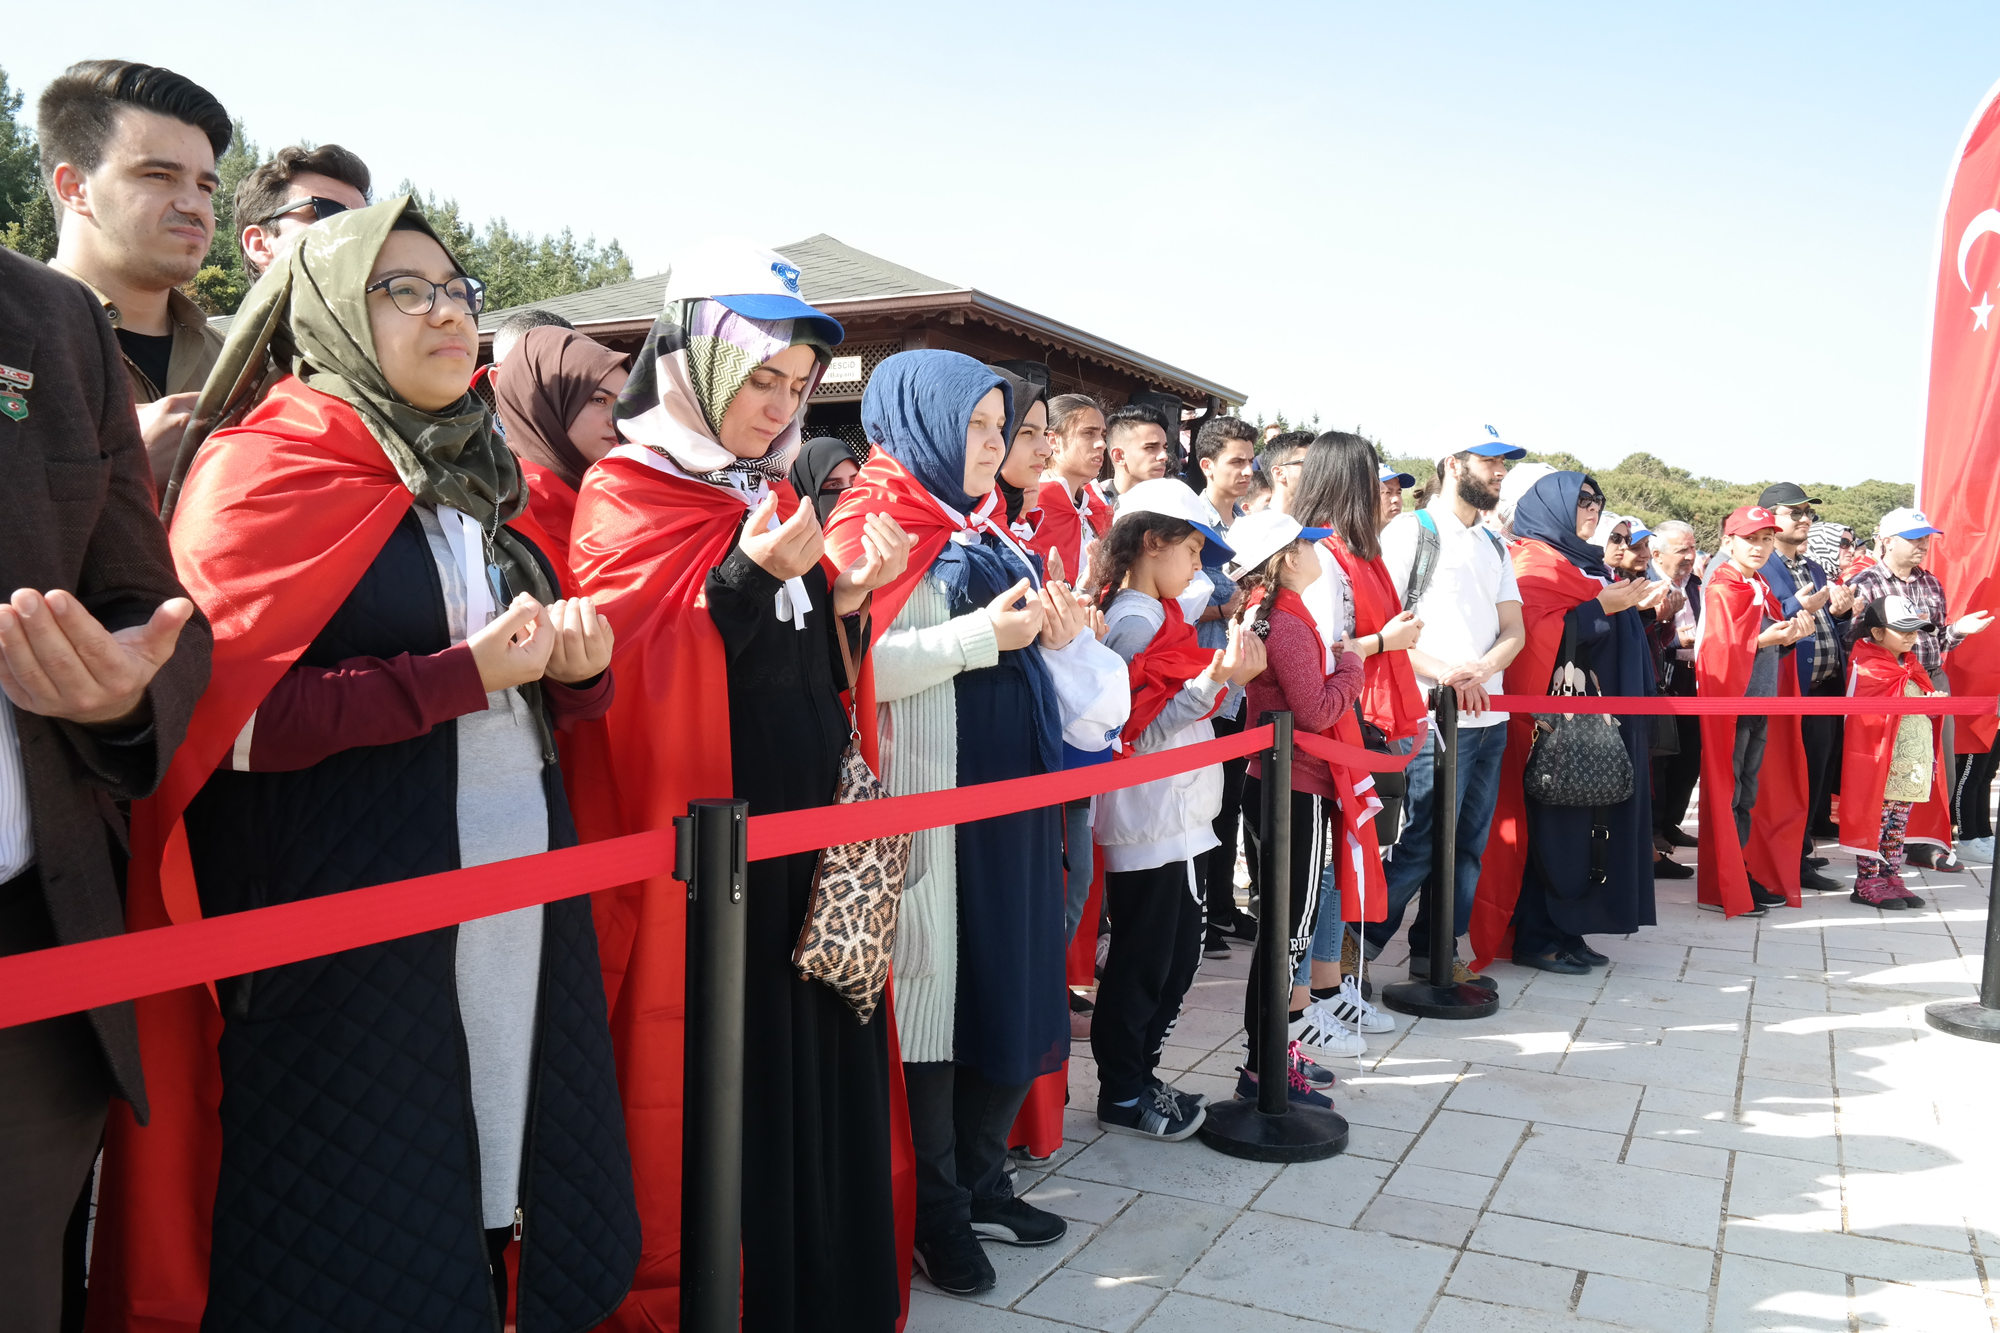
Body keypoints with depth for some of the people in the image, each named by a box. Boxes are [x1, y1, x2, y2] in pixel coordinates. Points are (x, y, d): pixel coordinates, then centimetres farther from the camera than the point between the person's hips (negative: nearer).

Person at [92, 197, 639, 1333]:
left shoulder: (490, 480, 16)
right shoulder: (264, 469, -4)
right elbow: (228, 715, -14)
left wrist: (576, 669, 0)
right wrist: (464, 675, -18)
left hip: (525, 904, 6)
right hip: (350, 925, -6)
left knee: (517, 1185, 10)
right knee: (365, 1240, 4)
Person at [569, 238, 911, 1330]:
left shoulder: (773, 495, 16)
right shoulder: (624, 494, -4)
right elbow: (620, 672, -16)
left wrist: (846, 602, -1)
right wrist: (749, 575, -22)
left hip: (807, 841, 7)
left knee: (819, 1070, 12)